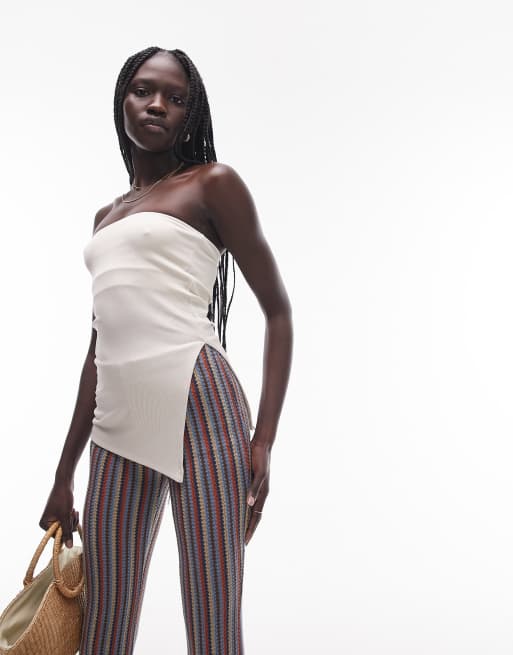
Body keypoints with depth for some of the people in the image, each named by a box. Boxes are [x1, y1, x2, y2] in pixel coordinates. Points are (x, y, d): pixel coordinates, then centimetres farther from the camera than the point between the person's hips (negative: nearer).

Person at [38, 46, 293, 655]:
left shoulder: (213, 183, 6)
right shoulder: (106, 216, 23)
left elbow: (278, 311, 2)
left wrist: (264, 439, -10)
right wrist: (63, 476, 21)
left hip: (197, 405, -6)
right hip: (117, 424, 6)